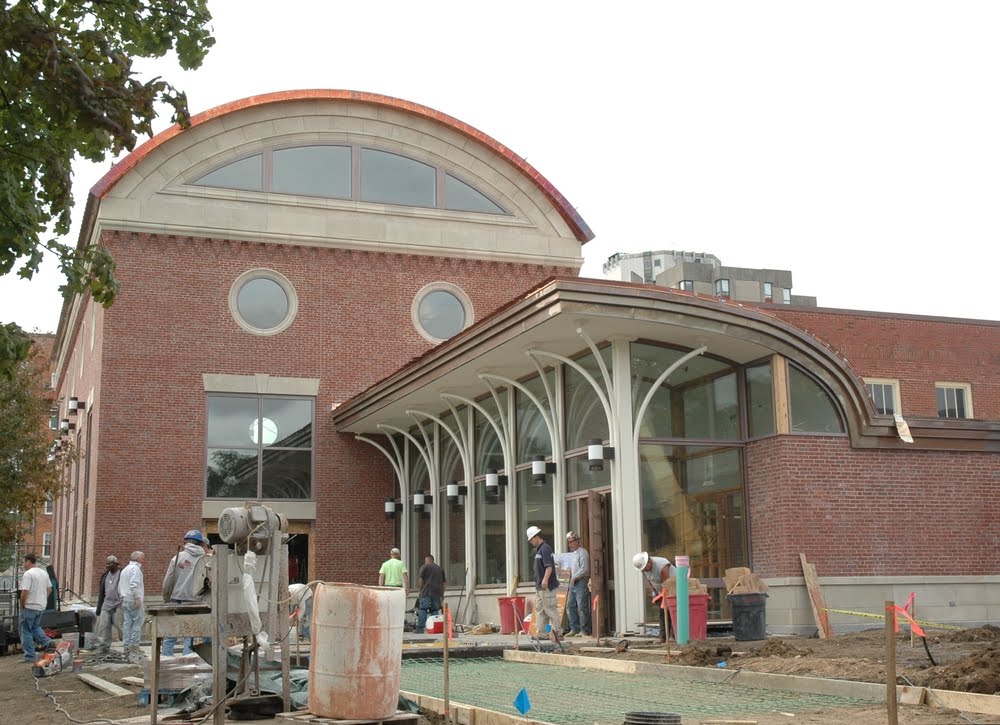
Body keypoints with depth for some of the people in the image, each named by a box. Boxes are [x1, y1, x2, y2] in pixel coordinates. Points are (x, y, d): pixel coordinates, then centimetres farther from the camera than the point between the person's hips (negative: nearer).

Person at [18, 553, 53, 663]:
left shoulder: (28, 574, -16)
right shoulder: (43, 573, 10)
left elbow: (24, 592, -22)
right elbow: (49, 588, 17)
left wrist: (22, 605, -10)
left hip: (29, 607, -8)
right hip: (41, 607, 8)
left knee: (26, 631, 2)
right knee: (35, 626, 24)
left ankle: (30, 656, 1)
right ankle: (46, 642, 5)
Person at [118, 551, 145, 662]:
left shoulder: (125, 569, 24)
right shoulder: (135, 568, -8)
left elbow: (120, 587, 25)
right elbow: (134, 585, -21)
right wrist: (137, 598, -21)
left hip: (125, 601, 10)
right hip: (133, 600, -10)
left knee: (127, 624, 7)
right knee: (137, 623, -8)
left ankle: (127, 648, 6)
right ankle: (133, 647, -12)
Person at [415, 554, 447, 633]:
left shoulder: (424, 567, 5)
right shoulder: (440, 569, 20)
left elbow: (420, 580, -3)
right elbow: (444, 583, 18)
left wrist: (421, 590, 5)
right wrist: (442, 594, 21)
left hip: (426, 592, -4)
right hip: (437, 593, 4)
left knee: (422, 610, -5)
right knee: (435, 610, 6)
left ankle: (420, 629, -12)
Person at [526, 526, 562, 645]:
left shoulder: (545, 548, -13)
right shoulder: (538, 550, 18)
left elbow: (549, 566, -24)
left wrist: (545, 580, -34)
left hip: (547, 586, -10)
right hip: (539, 586, 10)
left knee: (550, 609, -6)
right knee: (539, 610, 12)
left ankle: (555, 632, -3)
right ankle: (540, 633, 17)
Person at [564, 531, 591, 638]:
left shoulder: (582, 552, -9)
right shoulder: (572, 554, 20)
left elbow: (584, 569, -18)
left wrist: (574, 577, -13)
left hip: (581, 582, -10)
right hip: (573, 583, 10)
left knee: (582, 607, -8)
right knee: (570, 606, 8)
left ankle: (585, 631, -4)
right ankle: (574, 629, 14)